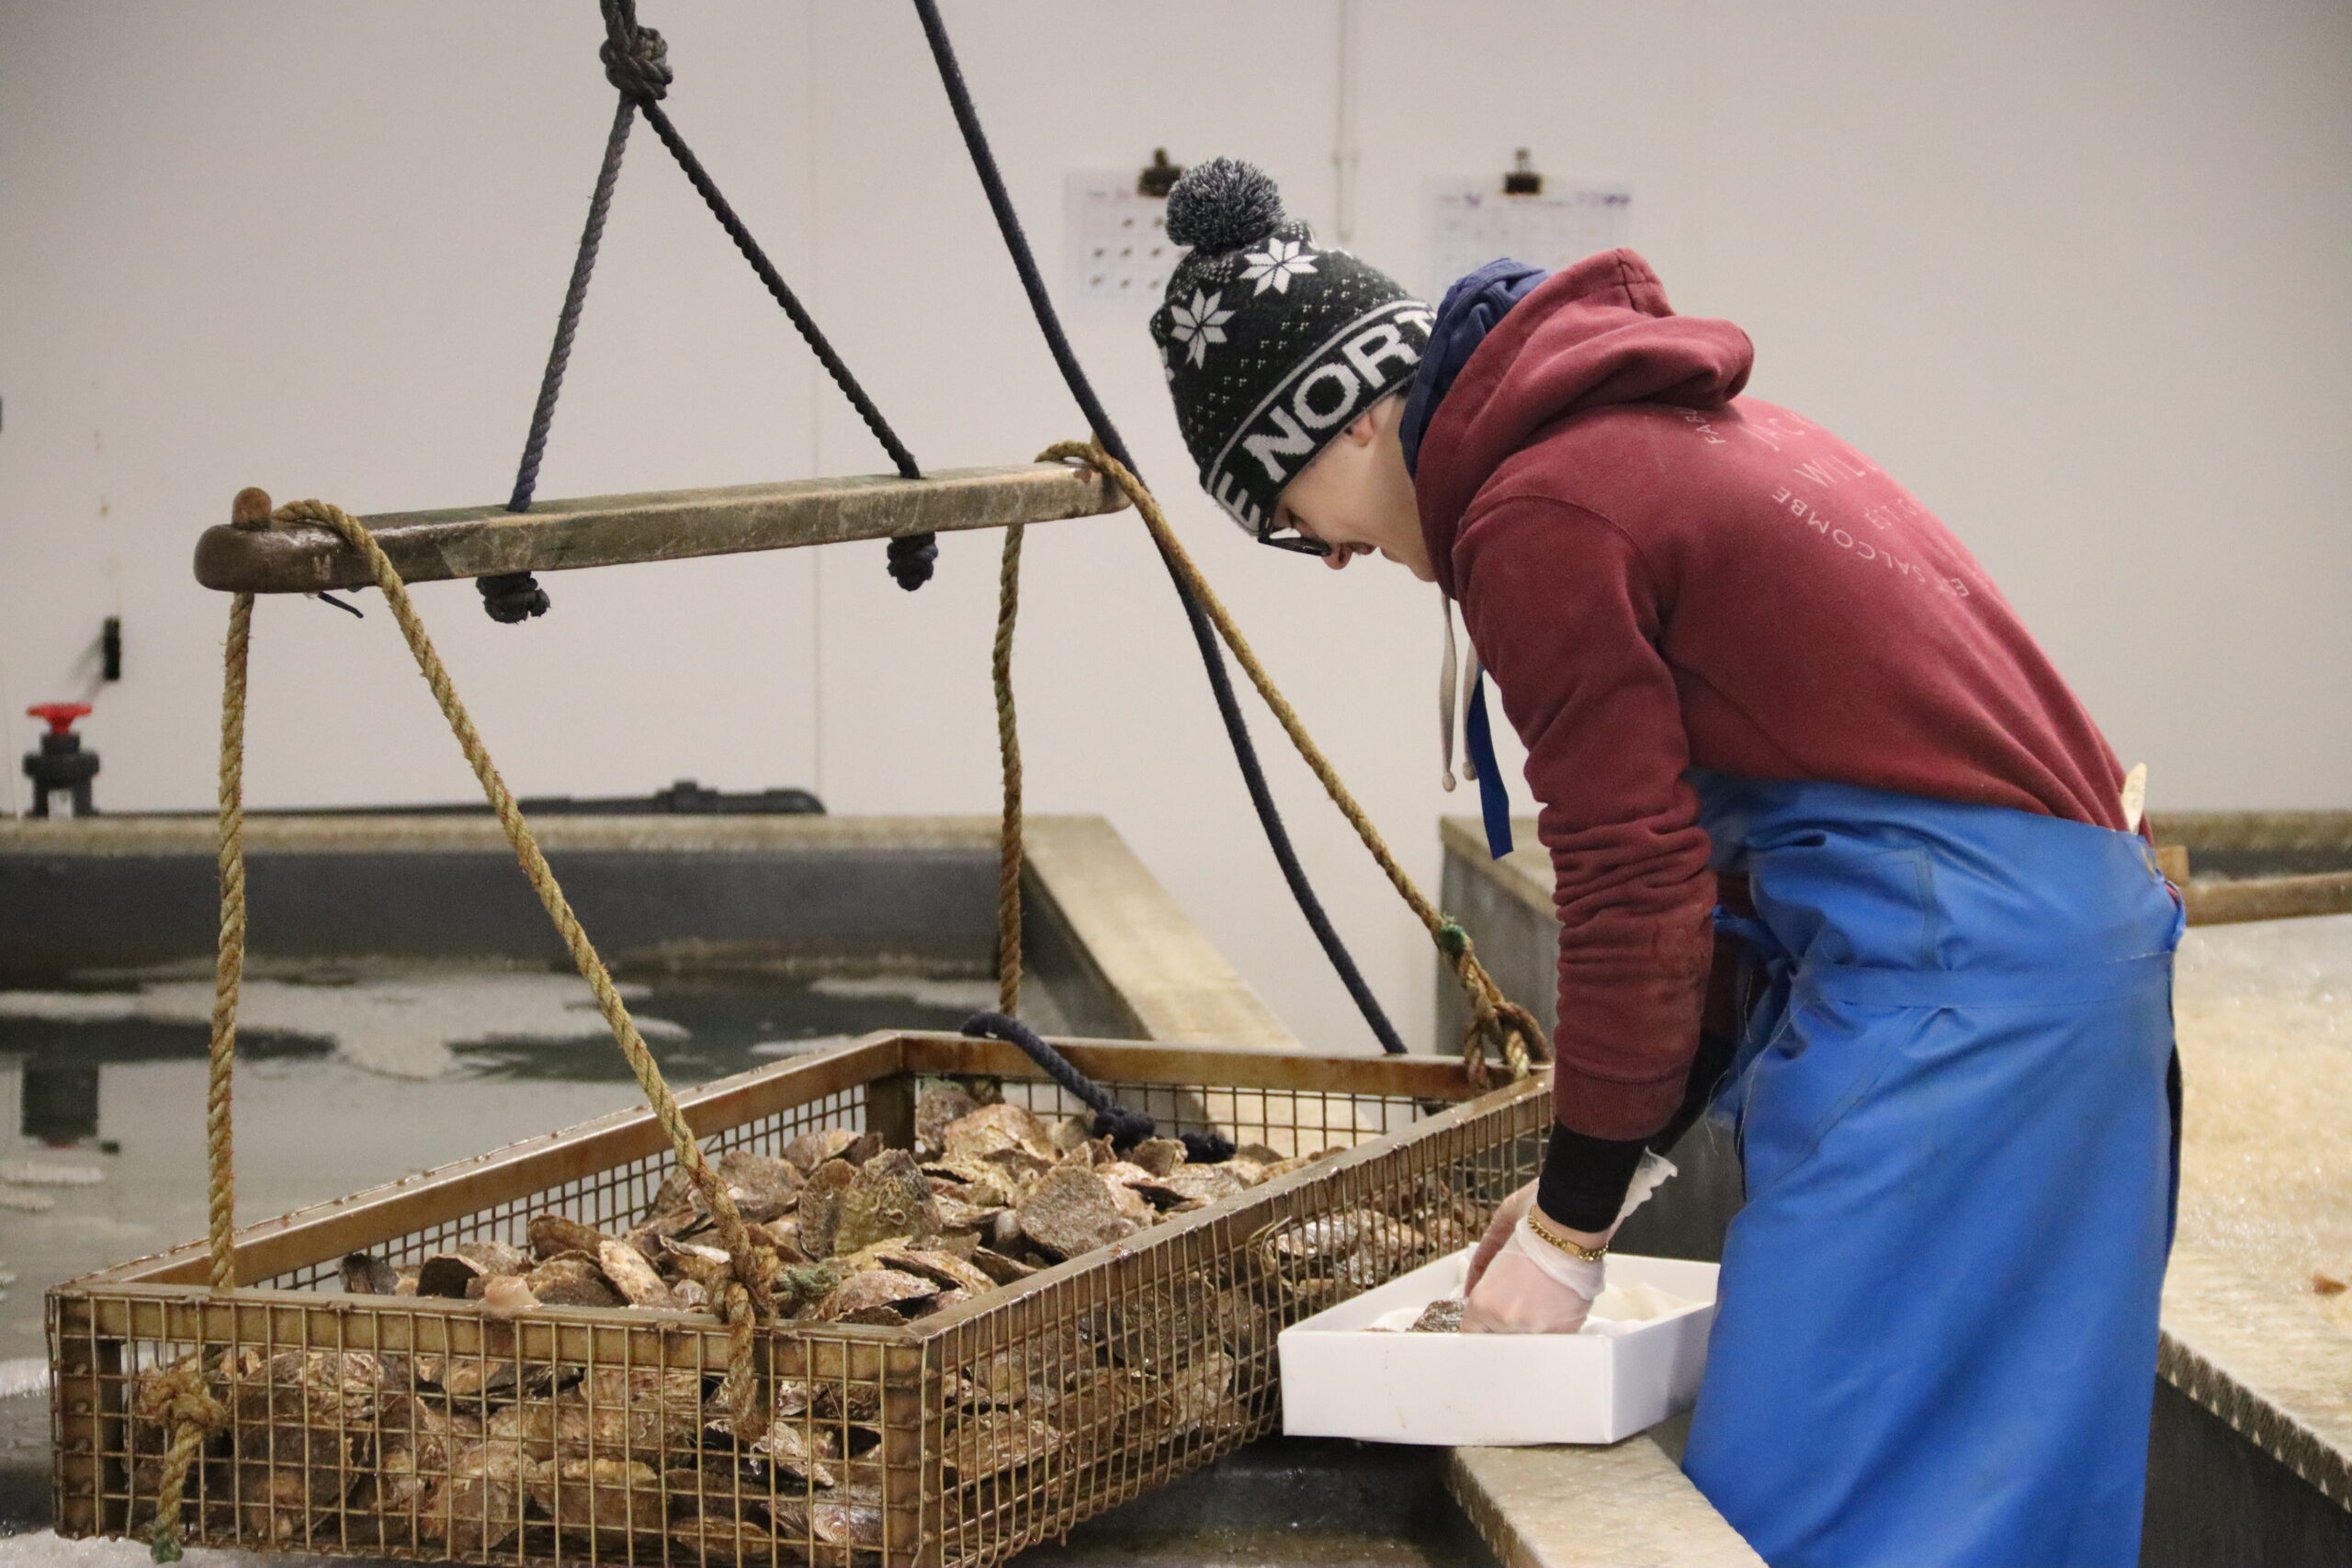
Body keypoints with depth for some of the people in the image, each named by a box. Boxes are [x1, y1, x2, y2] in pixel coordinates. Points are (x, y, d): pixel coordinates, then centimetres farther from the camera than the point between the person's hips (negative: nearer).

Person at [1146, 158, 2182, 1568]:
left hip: (1950, 961, -10)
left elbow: (1636, 894, -11)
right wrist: (1600, 1170, 19)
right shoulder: (1645, 430, 19)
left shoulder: (1532, 524, -11)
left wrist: (1571, 1226, 0)